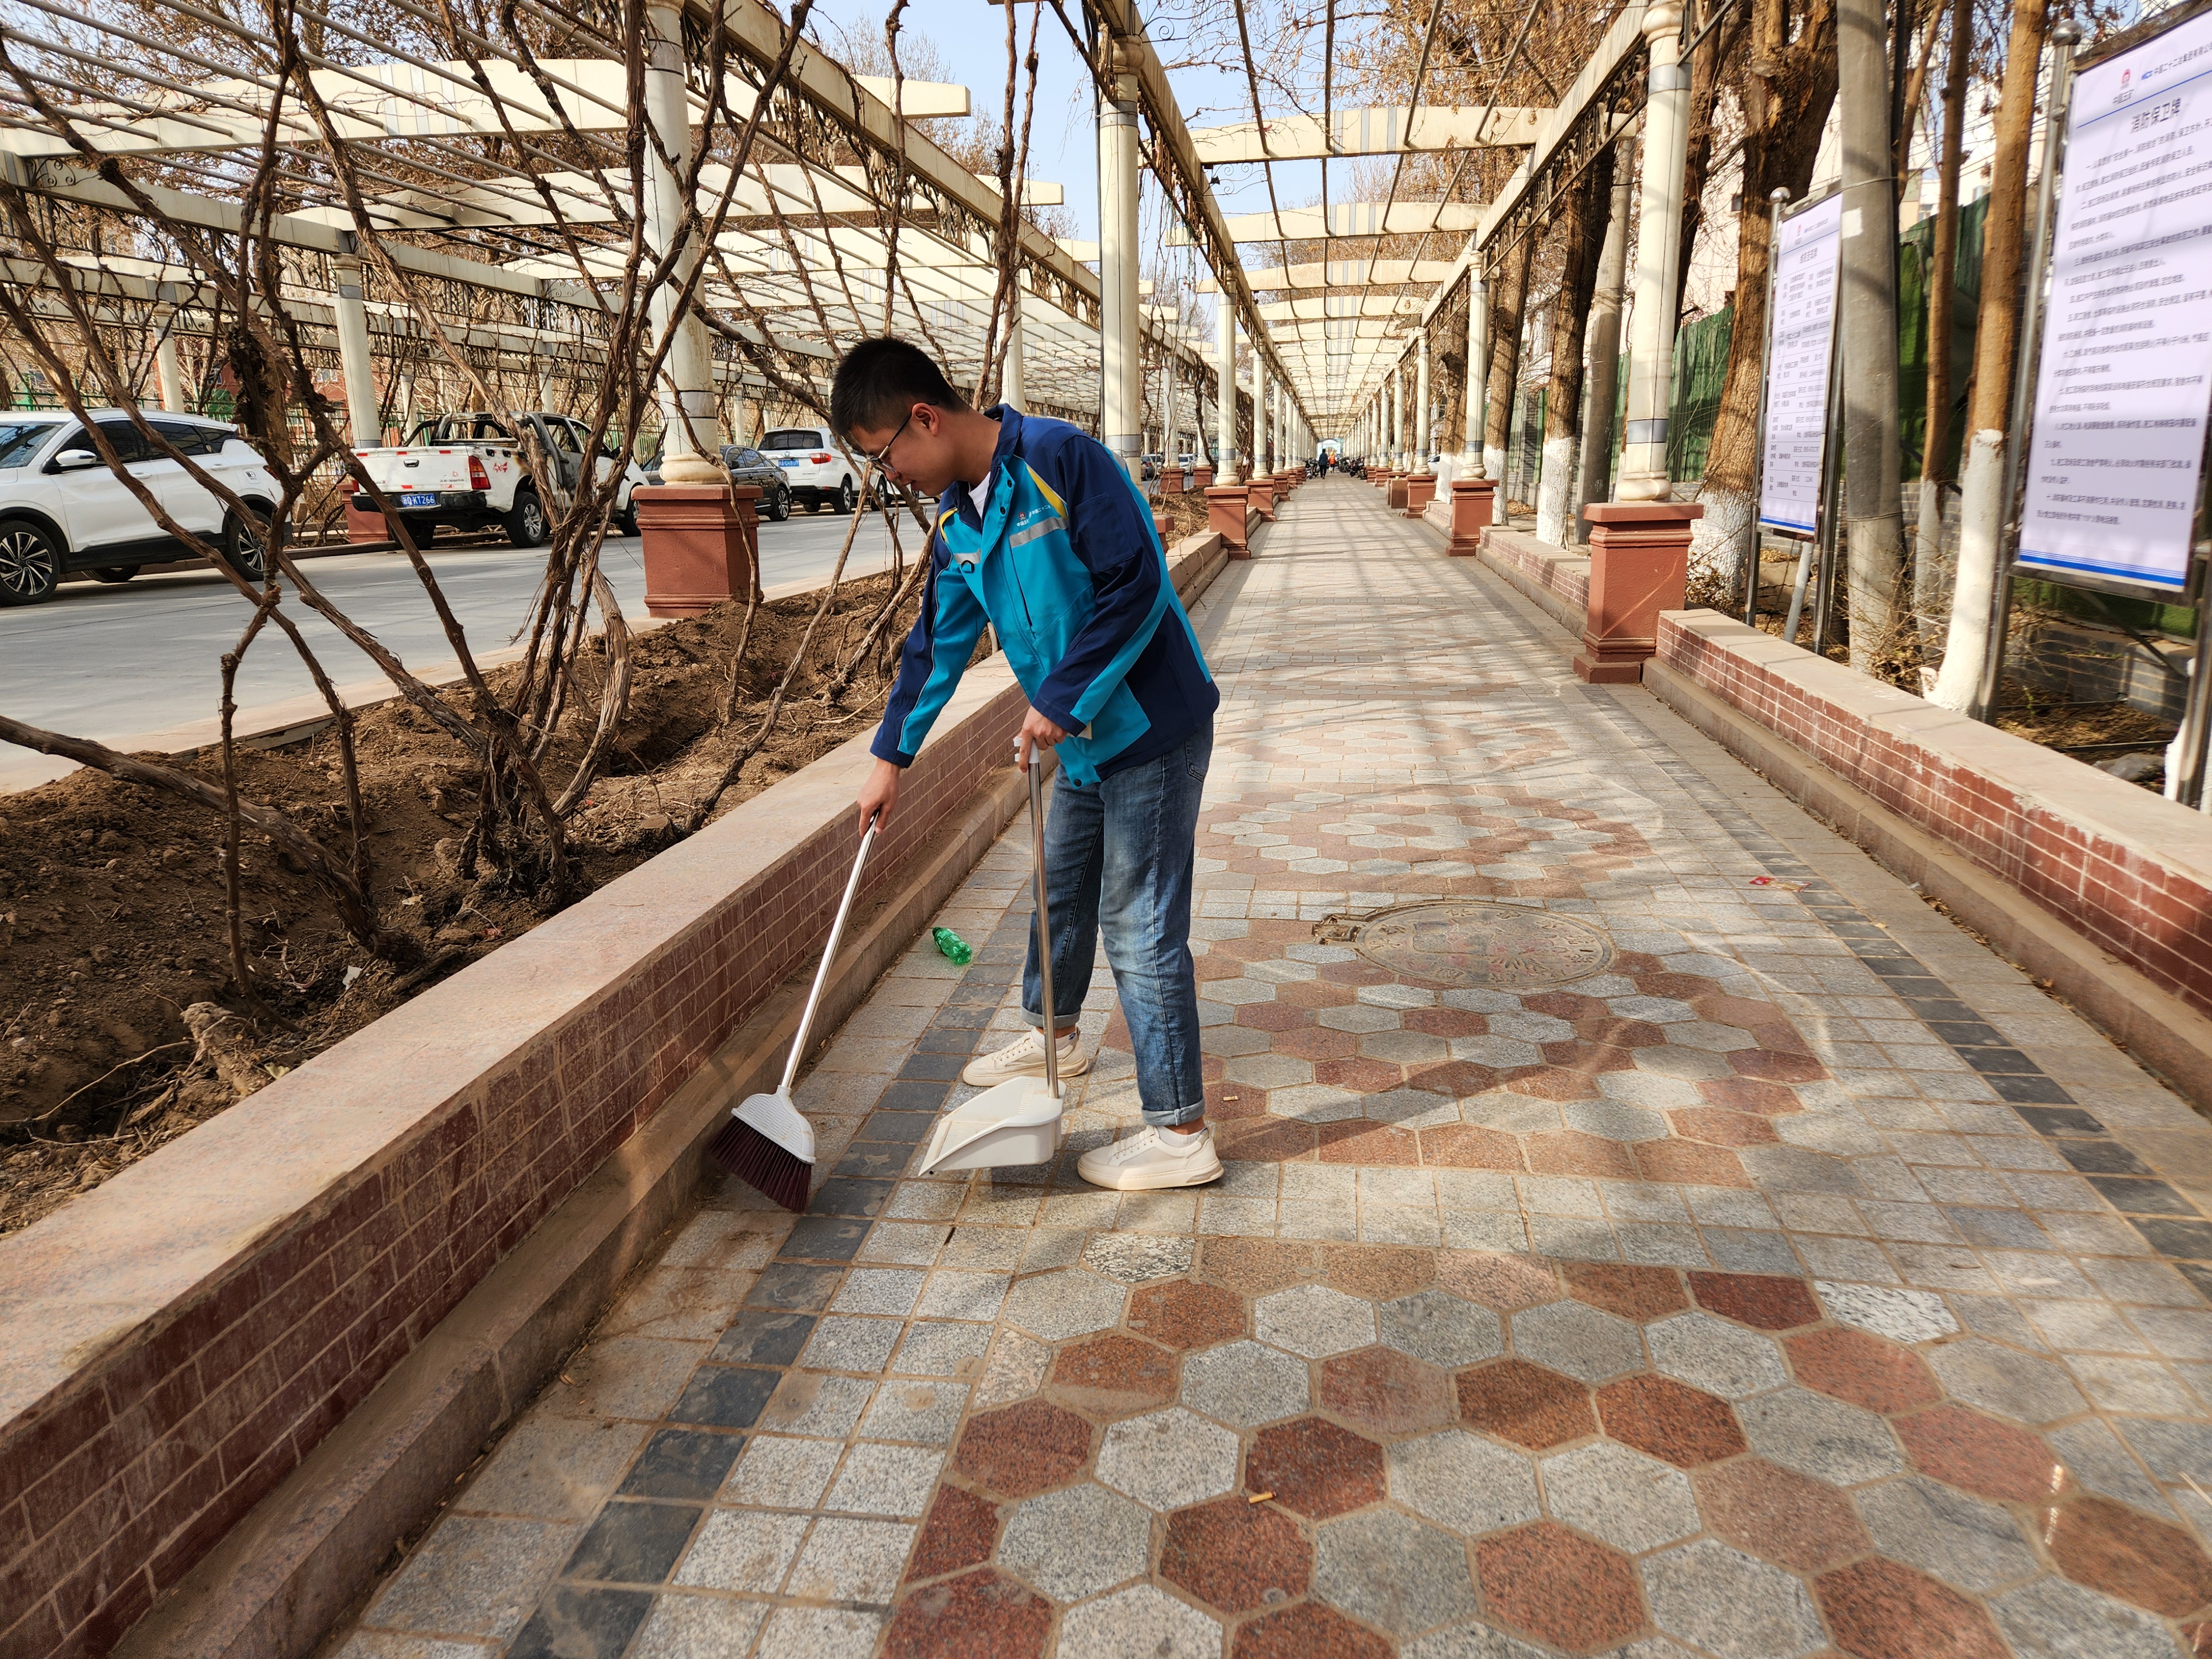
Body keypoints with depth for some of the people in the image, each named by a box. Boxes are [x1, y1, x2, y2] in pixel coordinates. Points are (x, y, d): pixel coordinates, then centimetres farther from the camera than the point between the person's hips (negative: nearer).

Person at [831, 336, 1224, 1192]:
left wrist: (1062, 700, -21)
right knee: (1060, 890, 23)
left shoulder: (1059, 458, -20)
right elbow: (937, 646, 16)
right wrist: (892, 755, 18)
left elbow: (1137, 585, -23)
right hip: (1084, 741, 9)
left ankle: (1181, 1133, 6)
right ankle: (1054, 1032, 50)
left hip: (1151, 728, -8)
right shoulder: (956, 524, 7)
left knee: (1139, 927, -5)